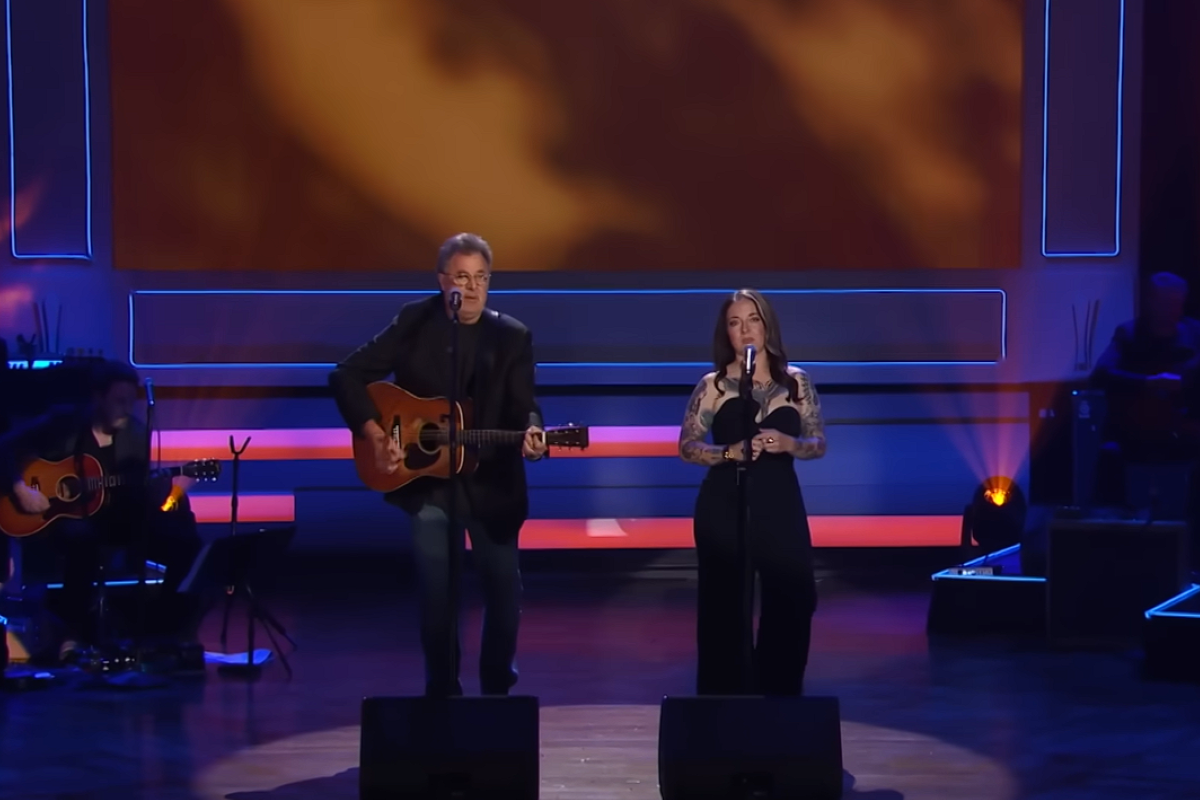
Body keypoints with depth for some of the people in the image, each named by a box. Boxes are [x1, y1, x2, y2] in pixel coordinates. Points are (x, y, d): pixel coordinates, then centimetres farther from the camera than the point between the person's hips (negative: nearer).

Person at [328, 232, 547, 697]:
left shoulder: (512, 337, -4)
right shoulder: (414, 323, -5)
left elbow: (523, 406, -12)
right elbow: (347, 376, -4)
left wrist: (531, 434, -35)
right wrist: (374, 436, -13)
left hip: (491, 480, 1)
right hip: (427, 477, -1)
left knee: (504, 587, 8)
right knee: (437, 590, -2)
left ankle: (498, 688, 29)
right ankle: (442, 691, 14)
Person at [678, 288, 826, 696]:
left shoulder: (797, 383, 6)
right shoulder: (713, 385, 1)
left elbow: (819, 444, 7)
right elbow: (687, 446, -2)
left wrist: (788, 443, -13)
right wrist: (730, 452, -17)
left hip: (780, 506, 2)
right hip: (723, 508, -1)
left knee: (792, 602, -1)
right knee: (723, 606, 1)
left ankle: (781, 700, 13)